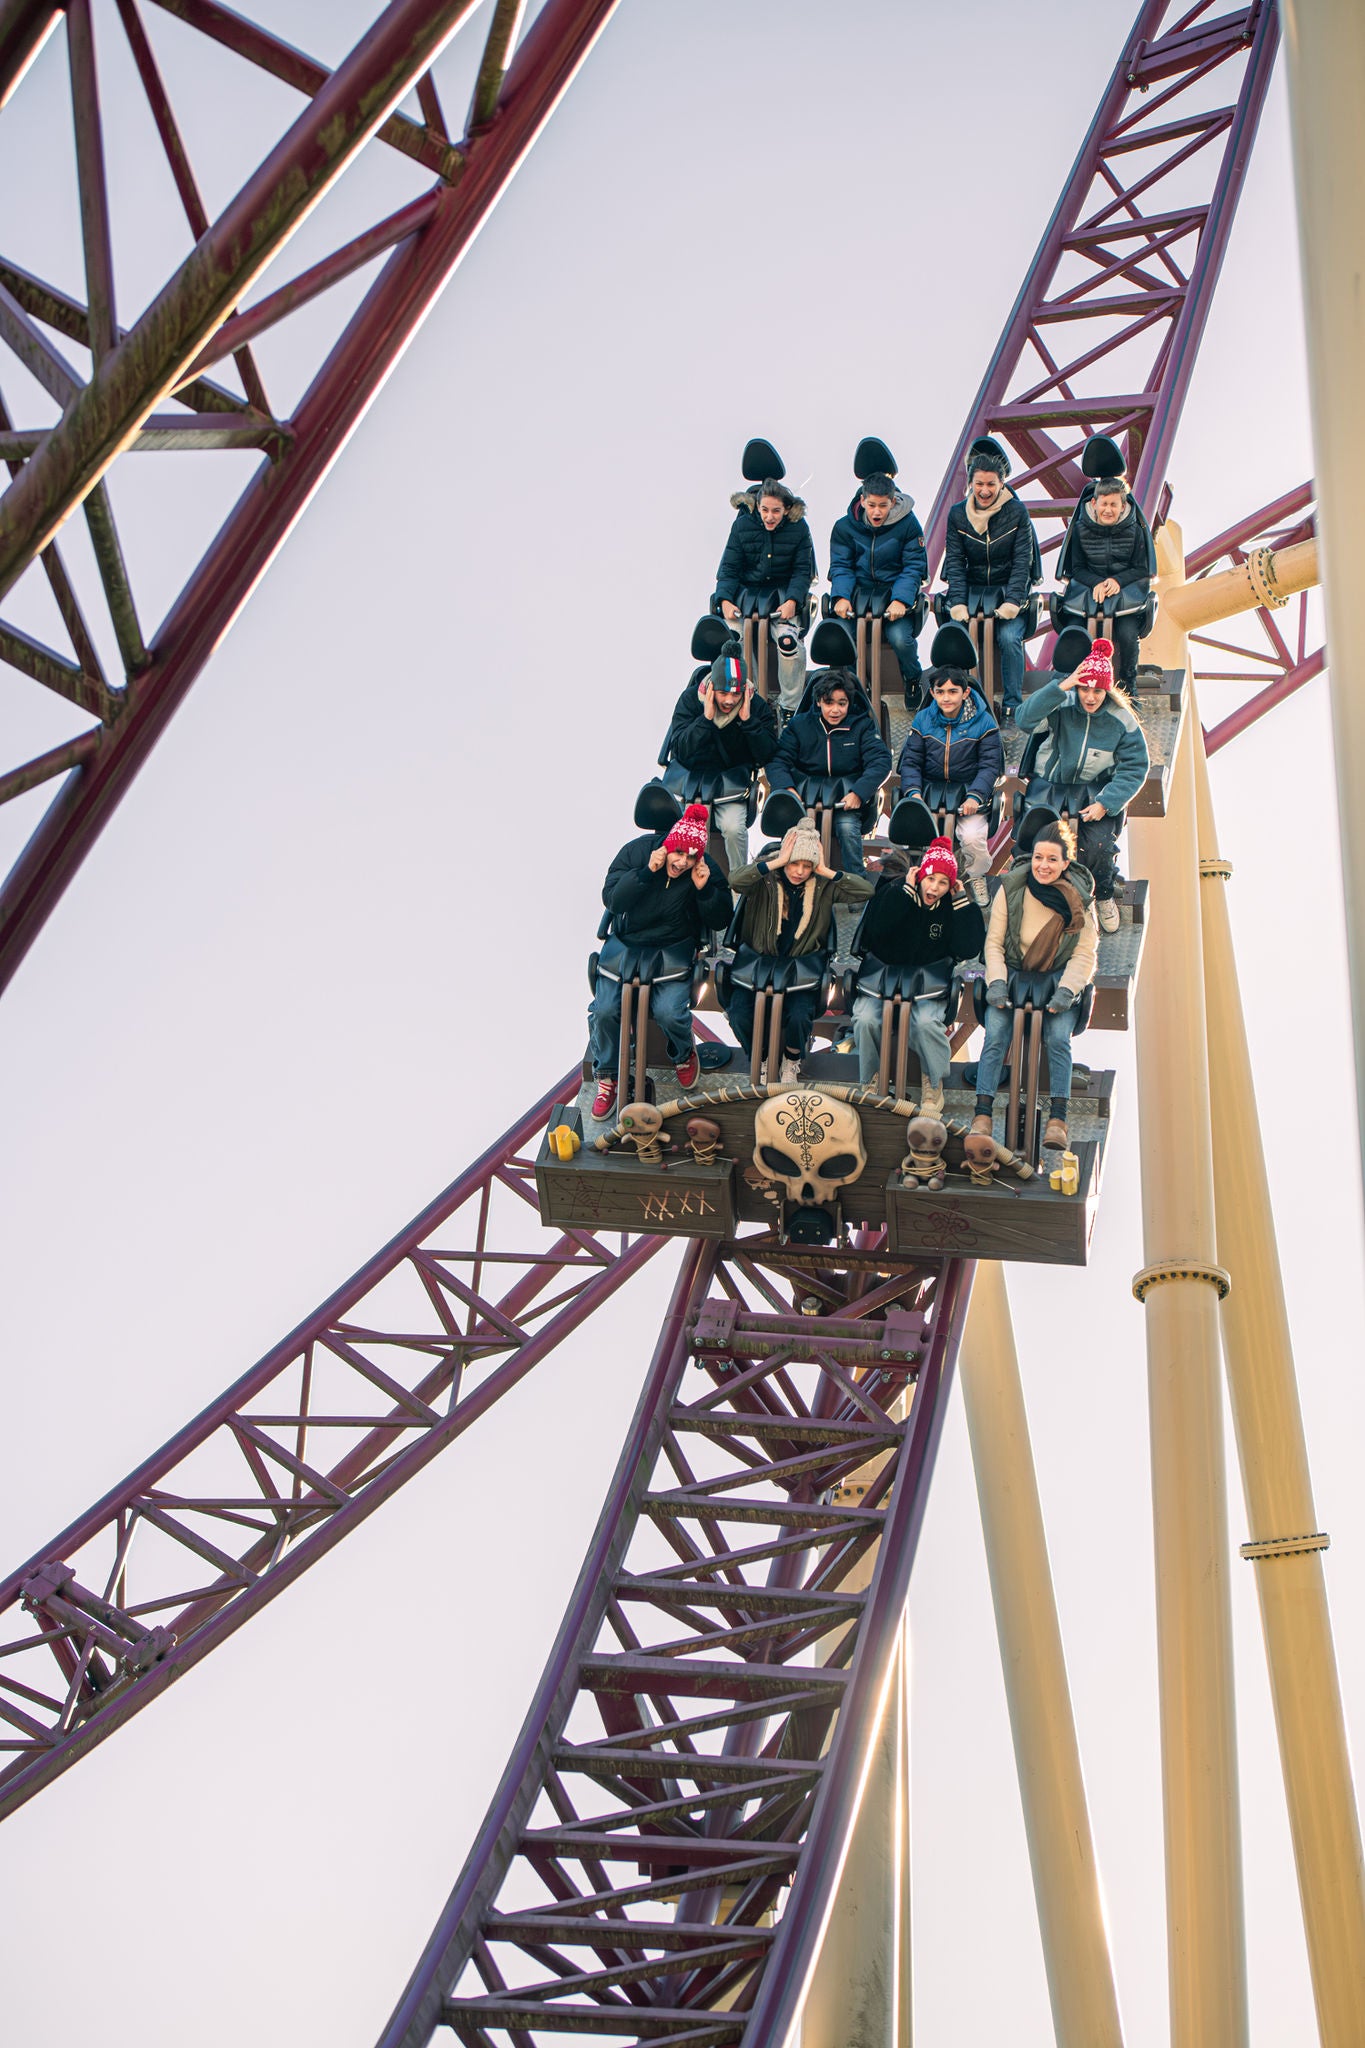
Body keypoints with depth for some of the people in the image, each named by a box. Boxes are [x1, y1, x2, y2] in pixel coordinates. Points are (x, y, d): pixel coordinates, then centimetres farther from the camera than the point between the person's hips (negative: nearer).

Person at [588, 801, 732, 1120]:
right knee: (605, 1008, -19)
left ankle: (683, 1054, 14)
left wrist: (704, 890, -23)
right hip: (626, 943, 1)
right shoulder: (637, 851, -12)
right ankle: (607, 1077, 5)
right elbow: (611, 899, -18)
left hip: (674, 949, -1)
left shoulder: (704, 870, -10)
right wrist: (646, 872, -29)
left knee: (668, 1010, -23)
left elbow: (720, 920, -4)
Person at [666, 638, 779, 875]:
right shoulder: (691, 698, -8)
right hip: (693, 776, 1)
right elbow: (679, 750, -16)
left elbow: (766, 756, -12)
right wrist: (706, 718, -26)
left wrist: (748, 719, -22)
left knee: (733, 827, -27)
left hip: (732, 784, 0)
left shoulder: (757, 705, -7)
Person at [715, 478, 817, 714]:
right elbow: (729, 567, 1)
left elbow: (802, 571, -1)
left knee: (789, 639, -28)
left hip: (784, 592, -1)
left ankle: (790, 706, -13)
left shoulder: (798, 528, -1)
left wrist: (792, 601, -18)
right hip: (747, 589, 1)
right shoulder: (743, 524, 0)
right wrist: (725, 600, -16)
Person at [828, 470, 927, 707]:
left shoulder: (908, 525, -3)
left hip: (895, 589, -2)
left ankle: (913, 680, 6)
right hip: (859, 590, 2)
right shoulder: (845, 526, 3)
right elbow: (840, 566, 3)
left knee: (899, 637, -28)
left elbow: (913, 567, -4)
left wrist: (900, 600, -20)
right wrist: (841, 597, -17)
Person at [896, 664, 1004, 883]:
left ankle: (975, 876, 5)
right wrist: (914, 792, -14)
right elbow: (910, 762, 5)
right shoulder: (922, 720, 6)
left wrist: (974, 796, -20)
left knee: (972, 838, -28)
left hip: (969, 794, -2)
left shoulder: (983, 722, -2)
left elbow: (989, 766, -4)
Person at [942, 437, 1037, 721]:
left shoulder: (1017, 512, -4)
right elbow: (955, 561, 1)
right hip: (972, 589, 2)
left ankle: (1012, 704, -15)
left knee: (1008, 636, -28)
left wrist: (1012, 602, -18)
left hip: (1009, 589, -2)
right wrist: (958, 602, -13)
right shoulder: (957, 514, 2)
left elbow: (1022, 561, -6)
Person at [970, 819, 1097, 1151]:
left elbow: (1085, 954, -3)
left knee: (1058, 1037, -24)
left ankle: (1057, 1119, -22)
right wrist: (996, 981, -16)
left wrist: (1066, 990, -18)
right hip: (1014, 973, 0)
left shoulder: (1079, 897, -6)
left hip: (1059, 978, 0)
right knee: (996, 1035, -22)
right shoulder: (1011, 889, -7)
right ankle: (982, 1115, -23)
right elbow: (994, 942, -2)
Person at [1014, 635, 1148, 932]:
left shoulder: (1121, 720, -8)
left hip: (1096, 793, 0)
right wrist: (1060, 687, -38)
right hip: (1051, 787, 0)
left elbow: (1135, 768, -4)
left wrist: (1105, 803, -17)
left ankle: (1105, 896, 9)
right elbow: (1026, 721, -29)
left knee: (1099, 845, -24)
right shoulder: (1062, 705, -11)